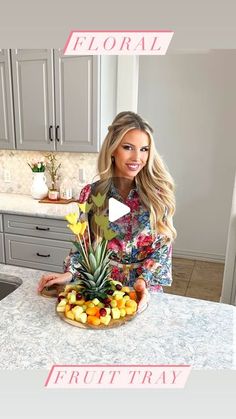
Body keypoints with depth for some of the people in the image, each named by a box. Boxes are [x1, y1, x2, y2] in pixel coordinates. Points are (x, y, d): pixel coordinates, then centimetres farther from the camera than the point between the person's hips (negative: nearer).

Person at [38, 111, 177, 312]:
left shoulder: (158, 194, -9)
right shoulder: (92, 193, -8)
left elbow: (163, 247, -7)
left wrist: (144, 280, -20)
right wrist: (70, 272, -14)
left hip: (145, 291, 0)